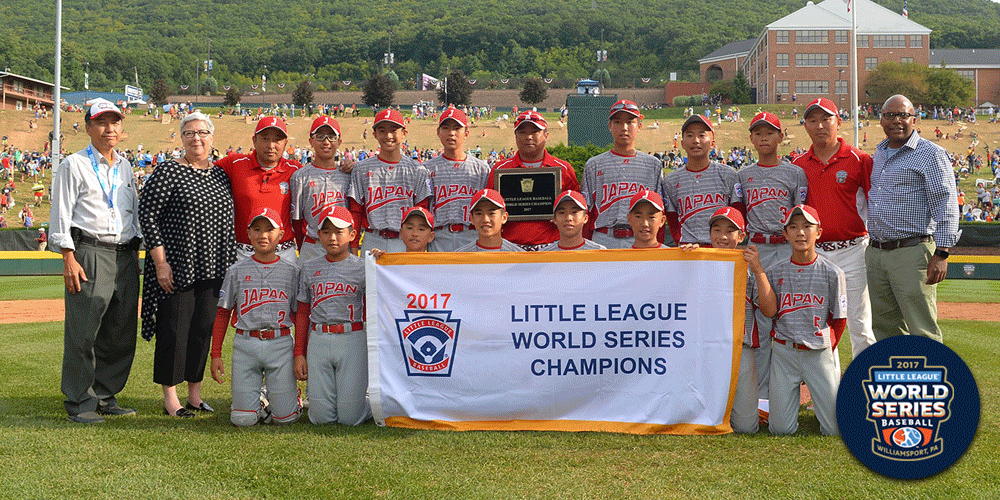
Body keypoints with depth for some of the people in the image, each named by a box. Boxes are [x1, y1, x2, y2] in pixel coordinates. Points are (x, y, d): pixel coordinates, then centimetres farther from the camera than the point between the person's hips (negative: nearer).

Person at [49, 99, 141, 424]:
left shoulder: (125, 167, 19)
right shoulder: (74, 165, 1)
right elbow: (61, 216, -4)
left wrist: (135, 256, 16)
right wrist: (69, 258, -12)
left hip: (126, 255, 6)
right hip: (89, 253, -6)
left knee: (122, 330, 7)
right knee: (83, 330, -8)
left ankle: (105, 396, 17)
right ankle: (80, 402, -1)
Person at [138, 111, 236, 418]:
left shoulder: (220, 174, 12)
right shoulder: (168, 172, -5)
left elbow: (228, 220, 18)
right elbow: (147, 214, -10)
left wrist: (230, 264, 12)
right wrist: (160, 261, -16)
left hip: (213, 267, 5)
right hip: (176, 266, -5)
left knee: (204, 329, 9)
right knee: (174, 329, -2)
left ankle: (195, 394, 19)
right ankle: (170, 398, 8)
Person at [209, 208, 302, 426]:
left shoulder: (291, 270, 6)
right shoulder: (237, 270, 7)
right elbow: (222, 313, 8)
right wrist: (216, 354, 3)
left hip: (281, 345, -1)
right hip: (245, 344, 1)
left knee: (285, 418, -4)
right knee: (243, 419, -3)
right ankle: (257, 400, 29)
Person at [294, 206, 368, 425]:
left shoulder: (361, 267, 2)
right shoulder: (310, 267, 10)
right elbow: (303, 313, 14)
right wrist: (299, 353, 10)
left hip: (352, 340, -2)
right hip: (317, 341, 3)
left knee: (350, 418, -4)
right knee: (321, 417, 1)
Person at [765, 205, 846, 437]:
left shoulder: (832, 273, -1)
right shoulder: (774, 273, 3)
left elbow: (839, 320, 5)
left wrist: (825, 349, 4)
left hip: (818, 354, -1)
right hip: (783, 352, 1)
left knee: (835, 429, -4)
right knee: (782, 429, -3)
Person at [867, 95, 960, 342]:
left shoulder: (931, 154, -4)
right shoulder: (879, 153, 18)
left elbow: (946, 205, -10)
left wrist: (941, 253, -18)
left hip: (913, 253, -7)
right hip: (876, 254, 7)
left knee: (922, 333, -7)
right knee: (885, 329, 11)